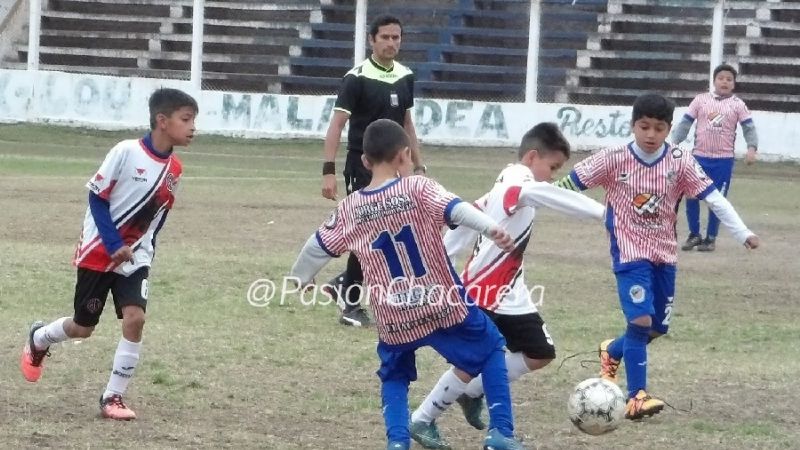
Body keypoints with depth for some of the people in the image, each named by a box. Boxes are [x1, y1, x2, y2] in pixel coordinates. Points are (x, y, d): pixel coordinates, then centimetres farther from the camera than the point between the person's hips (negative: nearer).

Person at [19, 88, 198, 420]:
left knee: (135, 318, -16)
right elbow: (96, 197, -15)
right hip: (98, 252, -4)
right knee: (83, 327, 8)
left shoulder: (174, 170, -2)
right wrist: (114, 246, -19)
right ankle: (38, 339, 41)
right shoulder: (126, 152, -20)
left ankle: (113, 397, -5)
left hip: (135, 256, 4)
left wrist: (144, 248, 5)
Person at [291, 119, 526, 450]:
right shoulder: (418, 189, -6)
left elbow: (318, 248, 16)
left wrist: (298, 280, 35)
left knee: (394, 376, 27)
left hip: (393, 320, 2)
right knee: (490, 349, 20)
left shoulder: (349, 209, 4)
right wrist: (491, 229, -39)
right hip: (444, 305, -2)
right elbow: (456, 209, -24)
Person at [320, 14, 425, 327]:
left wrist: (418, 166, 15)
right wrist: (329, 171, -22)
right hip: (362, 167, -6)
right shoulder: (357, 78, -13)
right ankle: (351, 305, 6)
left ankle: (345, 286, 24)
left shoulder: (405, 77, 7)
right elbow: (337, 124, -15)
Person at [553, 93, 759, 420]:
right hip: (630, 254, -4)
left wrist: (743, 234, -12)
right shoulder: (614, 160, -12)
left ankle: (612, 352, 42)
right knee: (640, 319, -19)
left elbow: (713, 198, -6)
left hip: (664, 254, 4)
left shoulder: (680, 162, -7)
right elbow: (571, 183, -6)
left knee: (658, 327, 11)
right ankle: (637, 396, -11)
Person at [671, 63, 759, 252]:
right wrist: (674, 143, -11)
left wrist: (752, 148, -22)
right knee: (691, 196, 3)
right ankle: (694, 235, 20)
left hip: (723, 160, -1)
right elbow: (685, 123, 2)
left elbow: (749, 128, -4)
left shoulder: (737, 105, 1)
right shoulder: (701, 100, 3)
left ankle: (711, 238, 16)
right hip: (699, 157, 1)